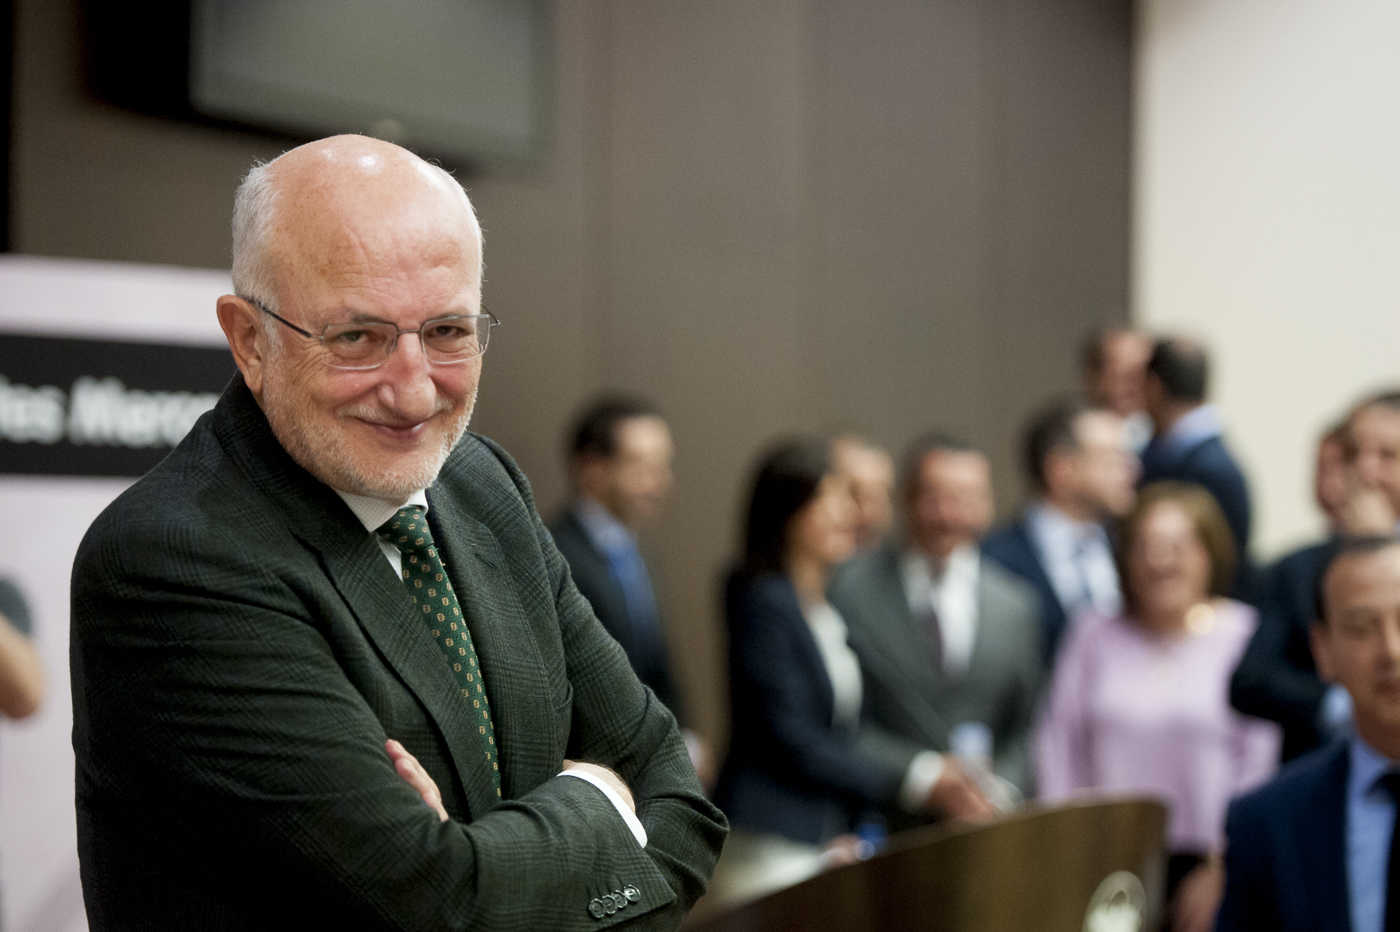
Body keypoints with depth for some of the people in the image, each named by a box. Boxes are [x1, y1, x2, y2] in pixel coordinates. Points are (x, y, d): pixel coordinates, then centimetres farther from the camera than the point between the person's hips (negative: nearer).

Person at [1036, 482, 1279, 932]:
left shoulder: (1245, 636, 1)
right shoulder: (1094, 636, 11)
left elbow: (1259, 765, -2)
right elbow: (1059, 751, 8)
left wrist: (1222, 868, -5)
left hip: (1202, 865, -2)